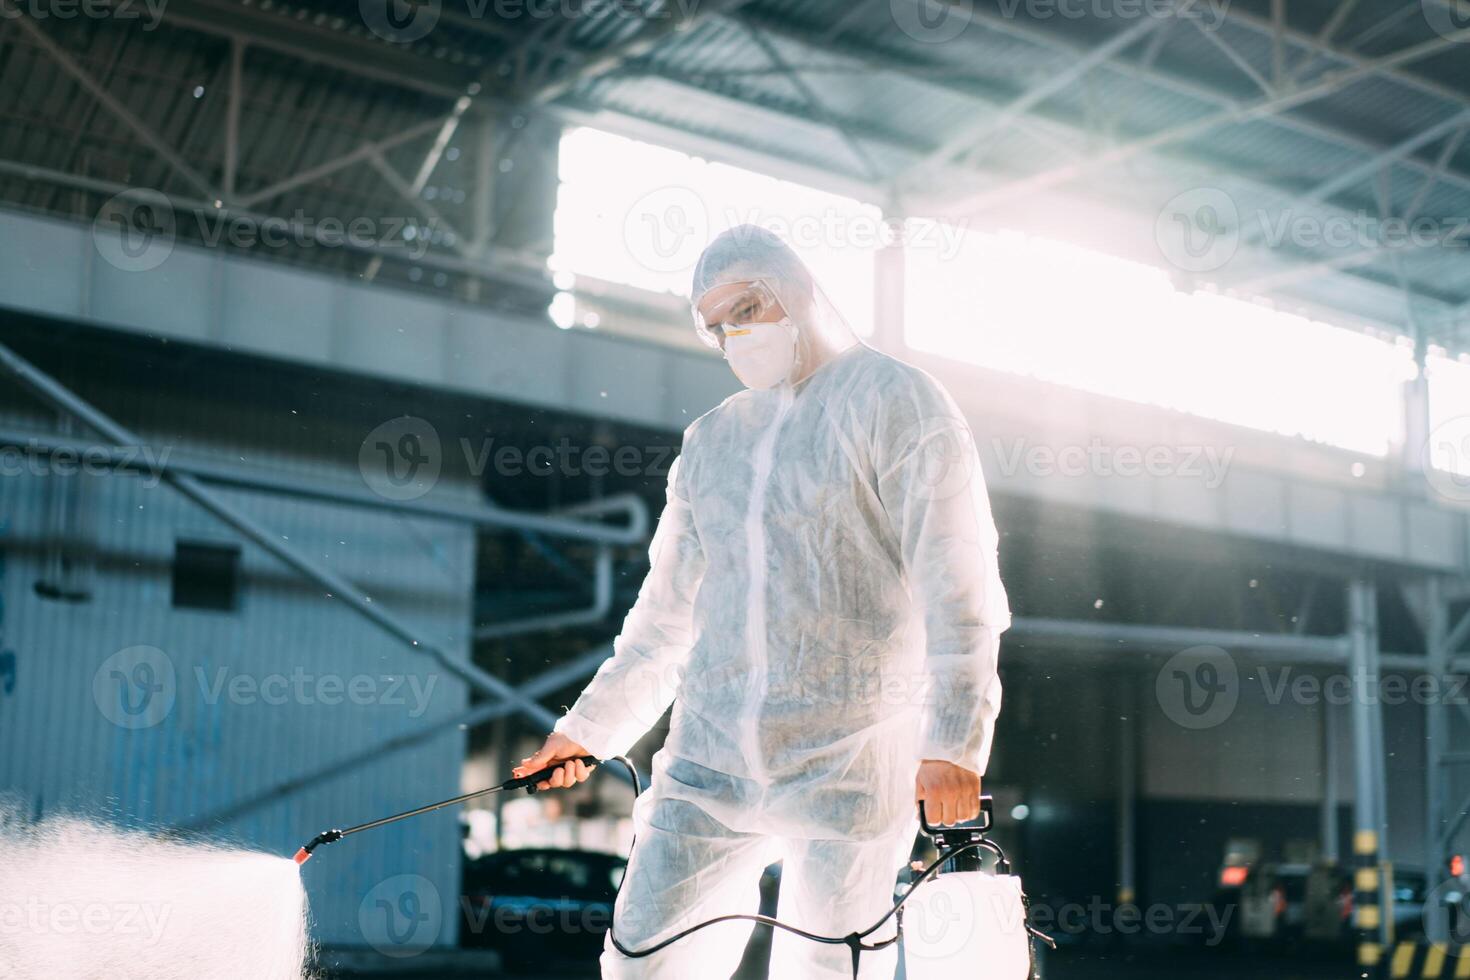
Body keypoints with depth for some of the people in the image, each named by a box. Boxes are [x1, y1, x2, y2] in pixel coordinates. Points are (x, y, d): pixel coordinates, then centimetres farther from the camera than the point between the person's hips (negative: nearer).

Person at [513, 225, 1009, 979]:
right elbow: (668, 612, 25)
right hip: (708, 766, 6)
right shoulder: (710, 442, 17)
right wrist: (590, 727, 26)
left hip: (847, 768, -5)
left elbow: (957, 590, -10)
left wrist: (953, 740, -20)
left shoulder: (896, 403, -1)